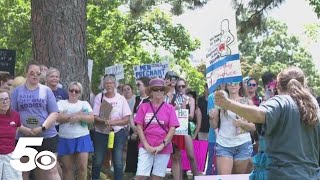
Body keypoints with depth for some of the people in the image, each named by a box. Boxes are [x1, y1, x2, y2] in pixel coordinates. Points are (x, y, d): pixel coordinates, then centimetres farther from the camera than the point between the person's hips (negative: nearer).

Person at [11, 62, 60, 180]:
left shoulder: (46, 90, 5)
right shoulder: (17, 91, 7)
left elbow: (54, 113, 0)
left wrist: (42, 128, -15)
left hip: (47, 136, -1)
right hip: (23, 138, 1)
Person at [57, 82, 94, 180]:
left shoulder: (85, 103, 10)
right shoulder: (61, 103, 5)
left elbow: (91, 118, -2)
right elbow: (59, 118, -12)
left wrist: (79, 117, -19)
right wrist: (77, 114, -12)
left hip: (82, 138, 1)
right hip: (65, 139, -1)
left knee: (82, 167, -4)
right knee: (67, 168, 6)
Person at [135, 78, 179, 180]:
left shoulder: (169, 108, 2)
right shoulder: (144, 107, 3)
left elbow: (172, 129, -2)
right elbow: (139, 127, 1)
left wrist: (161, 145, -10)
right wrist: (146, 145, -8)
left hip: (164, 148, 0)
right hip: (146, 147, 0)